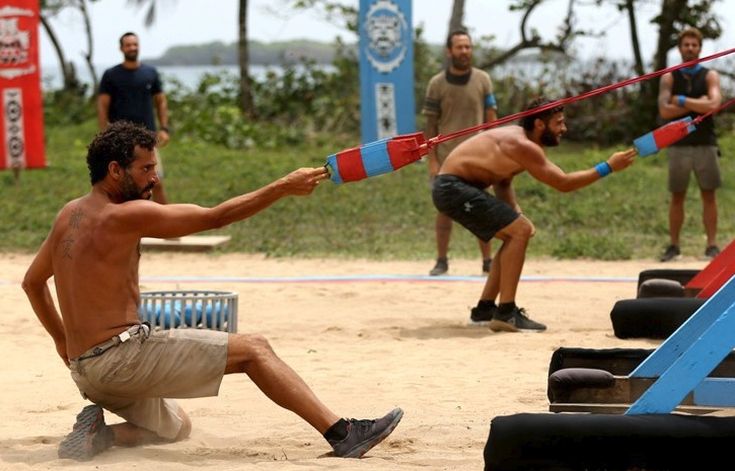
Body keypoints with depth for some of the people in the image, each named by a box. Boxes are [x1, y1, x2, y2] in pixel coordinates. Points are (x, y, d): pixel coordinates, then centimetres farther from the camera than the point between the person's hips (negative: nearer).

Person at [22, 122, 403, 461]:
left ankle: (99, 432, 3)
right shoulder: (127, 215, -14)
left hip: (85, 370, 9)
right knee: (253, 349, -6)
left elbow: (32, 281, 22)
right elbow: (216, 217, -12)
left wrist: (62, 339, 30)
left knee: (176, 428, 29)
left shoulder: (68, 215, 12)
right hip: (122, 354, -9)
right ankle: (342, 434, -13)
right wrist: (284, 188, -8)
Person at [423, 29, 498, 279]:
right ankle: (442, 261, 10)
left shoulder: (482, 80, 3)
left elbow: (491, 119, 4)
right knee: (445, 209, 2)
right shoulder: (436, 84, 0)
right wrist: (432, 160, -5)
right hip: (446, 158, 0)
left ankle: (488, 261, 7)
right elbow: (431, 125, 2)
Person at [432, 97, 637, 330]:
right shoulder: (523, 146, -20)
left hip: (452, 187, 10)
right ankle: (505, 313, -15)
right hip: (453, 187, -10)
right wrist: (607, 167, -17)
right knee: (520, 231, -15)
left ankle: (485, 308, 21)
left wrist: (516, 214, 0)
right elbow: (563, 183, -21)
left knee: (518, 232, 17)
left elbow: (502, 182, 15)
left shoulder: (516, 139, 11)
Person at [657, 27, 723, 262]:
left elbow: (713, 105, -15)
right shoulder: (669, 77, 5)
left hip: (705, 144, -1)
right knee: (677, 197, 4)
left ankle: (712, 245, 3)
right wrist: (697, 104, -11)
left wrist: (682, 101, -11)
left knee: (709, 196, 1)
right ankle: (673, 245, 10)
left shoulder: (709, 76, 3)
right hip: (679, 144, 1)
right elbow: (665, 110, -9)